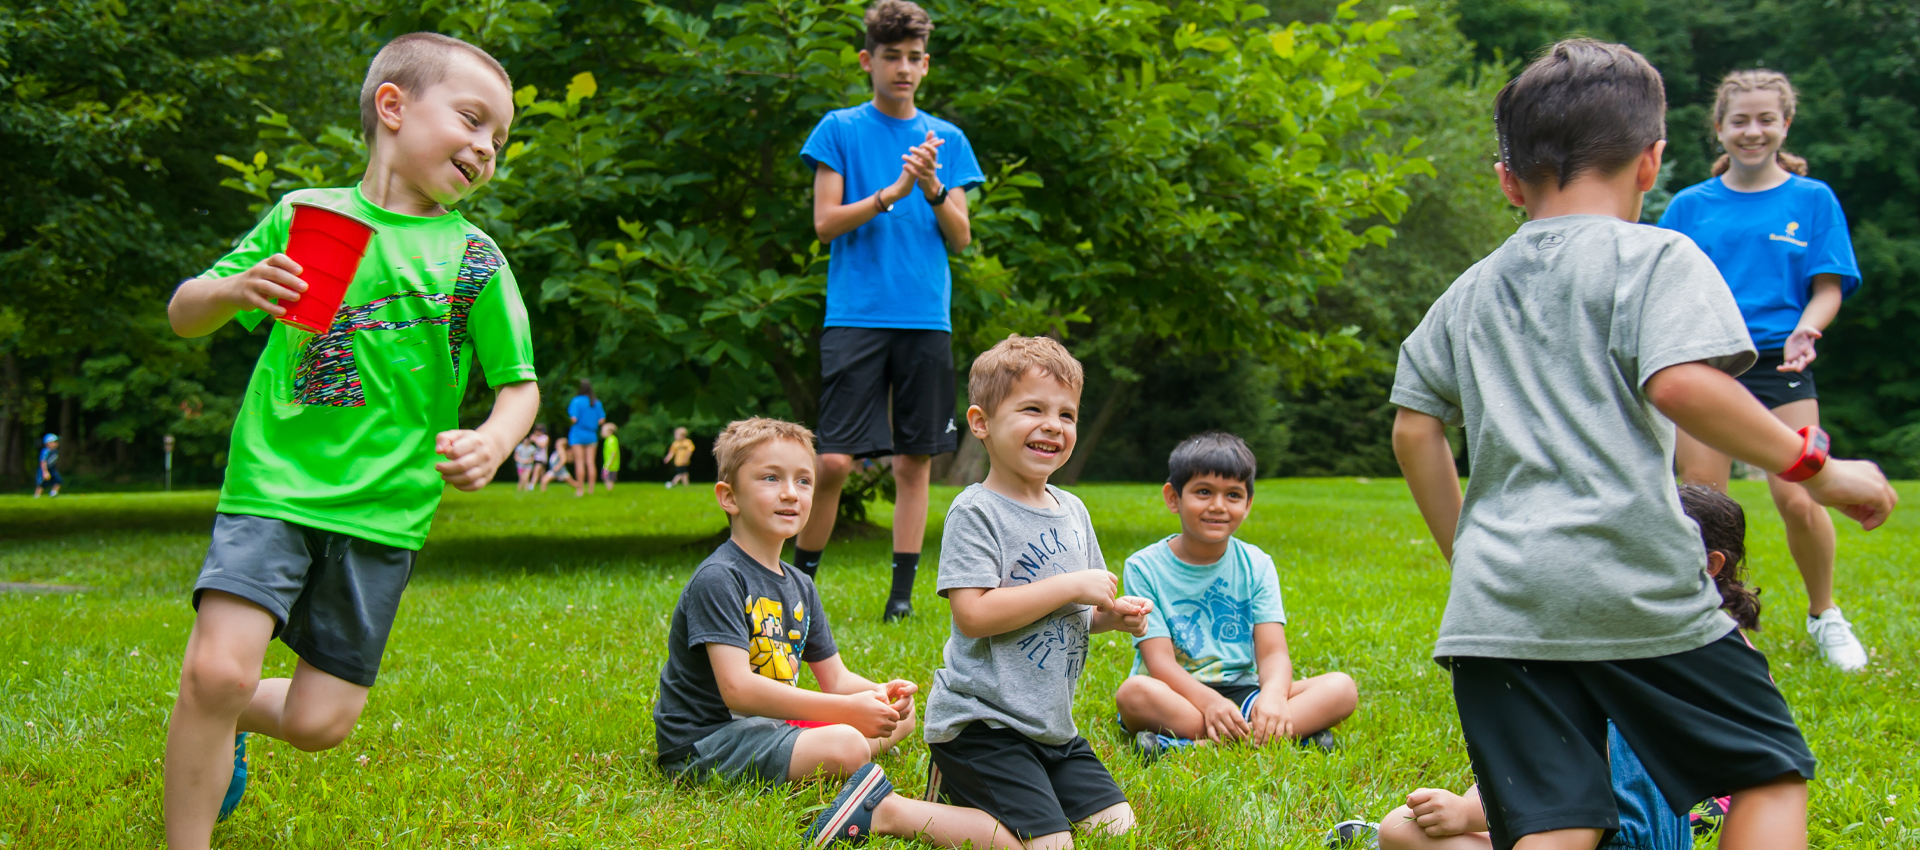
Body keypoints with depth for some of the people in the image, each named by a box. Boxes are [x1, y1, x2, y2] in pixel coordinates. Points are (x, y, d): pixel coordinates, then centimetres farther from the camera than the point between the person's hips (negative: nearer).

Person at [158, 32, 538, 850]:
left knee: (320, 721, 0)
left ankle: (222, 720, 33)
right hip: (274, 481, -2)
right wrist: (233, 291, -15)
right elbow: (184, 315, 8)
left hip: (383, 507, 2)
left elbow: (520, 385, 7)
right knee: (218, 667, -22)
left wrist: (492, 441, -15)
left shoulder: (474, 258, 4)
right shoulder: (304, 216, 3)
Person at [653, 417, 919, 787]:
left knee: (901, 713, 9)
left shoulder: (800, 586, 13)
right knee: (845, 746, -31)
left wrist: (879, 694, -10)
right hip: (704, 739, -10)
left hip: (771, 724, 10)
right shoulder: (717, 578, -16)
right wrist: (847, 709, -26)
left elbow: (835, 678, 15)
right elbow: (737, 688, -25)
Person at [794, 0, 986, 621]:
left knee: (915, 459, 3)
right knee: (835, 459, -10)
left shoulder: (946, 139, 13)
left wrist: (933, 188, -10)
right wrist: (892, 192, -15)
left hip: (926, 319, 3)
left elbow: (961, 238, 8)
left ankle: (903, 590, 11)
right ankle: (799, 577, 9)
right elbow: (825, 221, -2)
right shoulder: (840, 129, 5)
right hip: (856, 314, -3)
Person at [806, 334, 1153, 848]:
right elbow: (973, 614, -24)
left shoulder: (1073, 511, 11)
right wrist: (1070, 587, -20)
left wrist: (1112, 615, -1)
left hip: (1051, 723, 8)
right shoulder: (976, 513, -14)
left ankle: (963, 791, 17)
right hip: (981, 721, -8)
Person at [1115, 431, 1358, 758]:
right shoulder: (1144, 567, -4)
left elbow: (1272, 652, -4)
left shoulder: (1256, 565, 6)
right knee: (1134, 692, -37)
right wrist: (1209, 702, -32)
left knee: (1342, 688, -18)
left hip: (1241, 692, 4)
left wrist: (1273, 695, -28)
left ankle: (1194, 746, -34)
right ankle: (1296, 730, -34)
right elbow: (1160, 661, -13)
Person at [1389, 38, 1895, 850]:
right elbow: (1681, 384, -15)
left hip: (1496, 600, 5)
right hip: (1631, 584, -5)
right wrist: (1815, 467, -6)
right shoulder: (1655, 257, 1)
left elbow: (1413, 427, 19)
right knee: (1770, 771, 12)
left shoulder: (1471, 290, 19)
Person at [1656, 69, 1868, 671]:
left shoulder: (1812, 199, 7)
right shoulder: (1690, 206, 10)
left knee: (1798, 501, -11)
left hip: (1779, 367, -1)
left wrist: (1806, 329, -16)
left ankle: (1824, 615, 13)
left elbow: (1828, 288, 3)